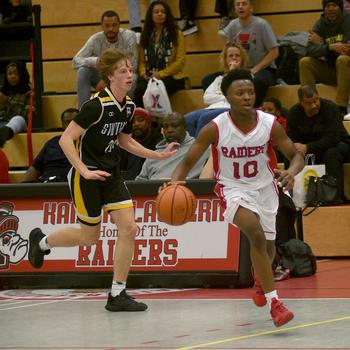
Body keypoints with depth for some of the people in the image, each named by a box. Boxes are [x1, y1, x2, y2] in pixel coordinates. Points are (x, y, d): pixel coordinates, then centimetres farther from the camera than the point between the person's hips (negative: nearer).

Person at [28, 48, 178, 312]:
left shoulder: (128, 106, 4)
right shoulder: (97, 105, -20)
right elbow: (66, 139, -20)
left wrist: (158, 155, 12)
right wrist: (84, 171, -27)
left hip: (111, 174, 7)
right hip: (87, 176, -7)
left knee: (129, 228, -7)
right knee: (90, 237, 6)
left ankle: (117, 295, 0)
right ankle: (41, 241, 36)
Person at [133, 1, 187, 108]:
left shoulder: (177, 34, 7)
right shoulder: (146, 36, 19)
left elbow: (180, 61, -1)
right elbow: (142, 60, 15)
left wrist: (160, 74, -10)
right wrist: (143, 73, -6)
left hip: (172, 77, -3)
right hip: (149, 77, 3)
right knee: (139, 89, -33)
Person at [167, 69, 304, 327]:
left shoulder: (270, 124, -16)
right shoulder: (215, 129, -20)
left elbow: (296, 155, -8)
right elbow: (188, 162, -13)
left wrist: (291, 171, -32)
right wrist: (174, 183, -34)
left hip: (265, 188, 3)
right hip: (234, 190, -3)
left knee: (268, 246, 19)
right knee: (257, 235, -29)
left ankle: (261, 281, 57)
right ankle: (273, 302, -25)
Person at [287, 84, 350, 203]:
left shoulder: (330, 107, -21)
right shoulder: (294, 112, -7)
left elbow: (332, 139, -28)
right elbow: (291, 140, -7)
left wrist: (307, 148, -35)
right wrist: (298, 149, -31)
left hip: (337, 145, -4)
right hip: (308, 150, 4)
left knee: (332, 153, -38)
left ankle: (337, 197, -36)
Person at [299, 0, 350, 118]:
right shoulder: (321, 24, 1)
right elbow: (309, 50, -11)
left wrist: (320, 44, -12)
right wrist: (330, 47, -30)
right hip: (330, 70, 5)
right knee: (305, 62, -14)